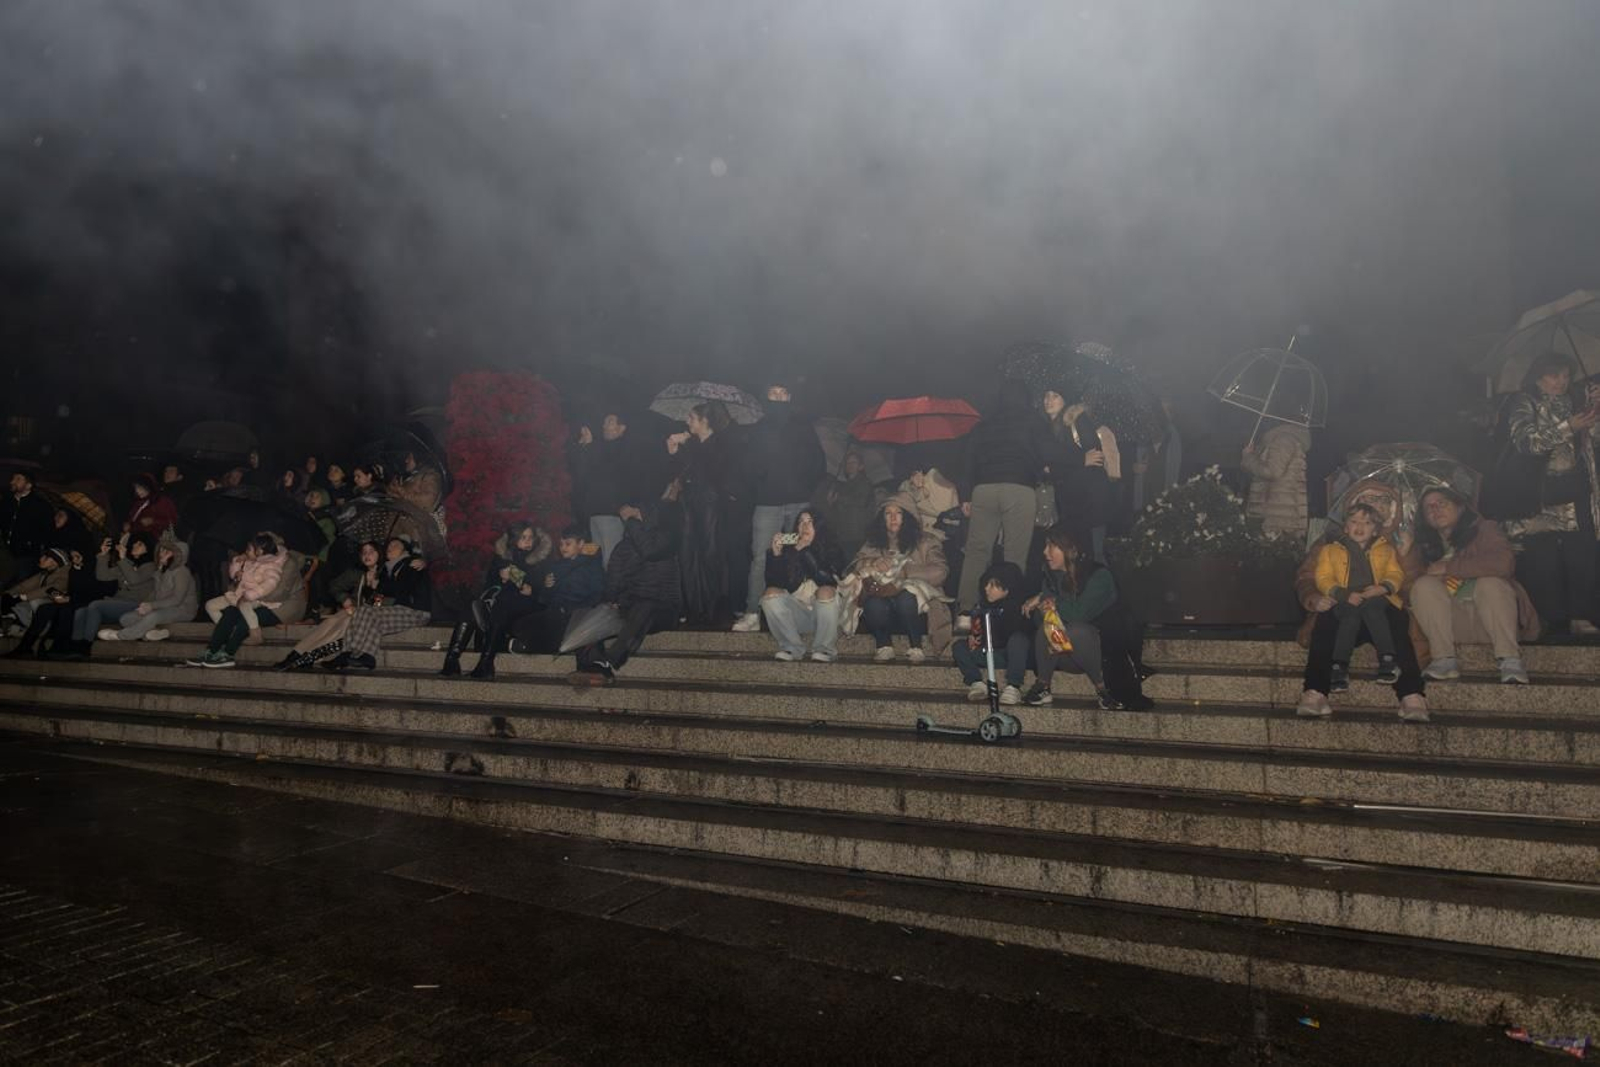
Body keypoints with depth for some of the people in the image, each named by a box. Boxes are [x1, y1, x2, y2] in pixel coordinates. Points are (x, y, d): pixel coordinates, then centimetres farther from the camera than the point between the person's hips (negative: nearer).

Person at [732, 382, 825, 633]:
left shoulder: (804, 429, 11)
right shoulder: (756, 432, 11)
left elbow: (819, 464, 10)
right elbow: (748, 469, 8)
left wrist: (808, 489, 0)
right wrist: (751, 495, -2)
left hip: (800, 503, 1)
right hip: (767, 504, 0)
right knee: (760, 558, -6)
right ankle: (752, 613, -5)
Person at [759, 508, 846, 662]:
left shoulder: (832, 550, -1)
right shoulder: (789, 549, 2)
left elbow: (825, 578, -20)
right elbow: (773, 582, -6)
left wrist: (804, 552, -21)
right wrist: (775, 555, -18)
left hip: (824, 612, -2)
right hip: (797, 614, 2)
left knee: (826, 591, -32)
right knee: (771, 593, -20)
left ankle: (825, 649, -15)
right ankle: (792, 648, -14)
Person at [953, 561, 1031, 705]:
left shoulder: (1018, 608, -8)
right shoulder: (983, 607, 10)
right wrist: (971, 637, -10)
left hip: (1012, 655, -5)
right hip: (988, 654, 6)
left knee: (1018, 639, -34)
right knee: (959, 645, -9)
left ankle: (1013, 687, -39)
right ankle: (976, 682, -30)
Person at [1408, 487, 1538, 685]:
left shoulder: (1483, 529, 5)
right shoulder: (1425, 546, 17)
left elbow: (1503, 563, -17)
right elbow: (1412, 579, 6)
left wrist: (1448, 567, -14)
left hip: (1490, 615, -2)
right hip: (1452, 622, 2)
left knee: (1490, 583, -30)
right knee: (1424, 585, -22)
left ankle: (1510, 660, -33)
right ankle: (1444, 661, -27)